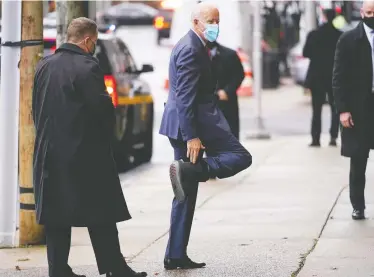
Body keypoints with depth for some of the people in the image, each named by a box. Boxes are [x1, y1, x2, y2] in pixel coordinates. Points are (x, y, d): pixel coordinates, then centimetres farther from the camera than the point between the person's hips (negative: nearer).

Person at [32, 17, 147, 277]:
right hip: (86, 154, -6)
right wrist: (105, 139, 1)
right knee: (101, 217, 1)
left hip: (49, 152, 6)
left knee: (56, 218, 8)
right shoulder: (87, 67, -14)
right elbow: (103, 108, -15)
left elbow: (36, 109, 13)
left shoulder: (44, 66, 8)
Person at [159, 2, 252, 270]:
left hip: (182, 125, 10)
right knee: (240, 157, -9)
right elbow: (186, 96, -21)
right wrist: (192, 136, -24)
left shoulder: (192, 46, 19)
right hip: (191, 121, -10)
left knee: (187, 192, 9)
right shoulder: (191, 50, -15)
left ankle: (176, 255, 9)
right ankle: (188, 169, -23)